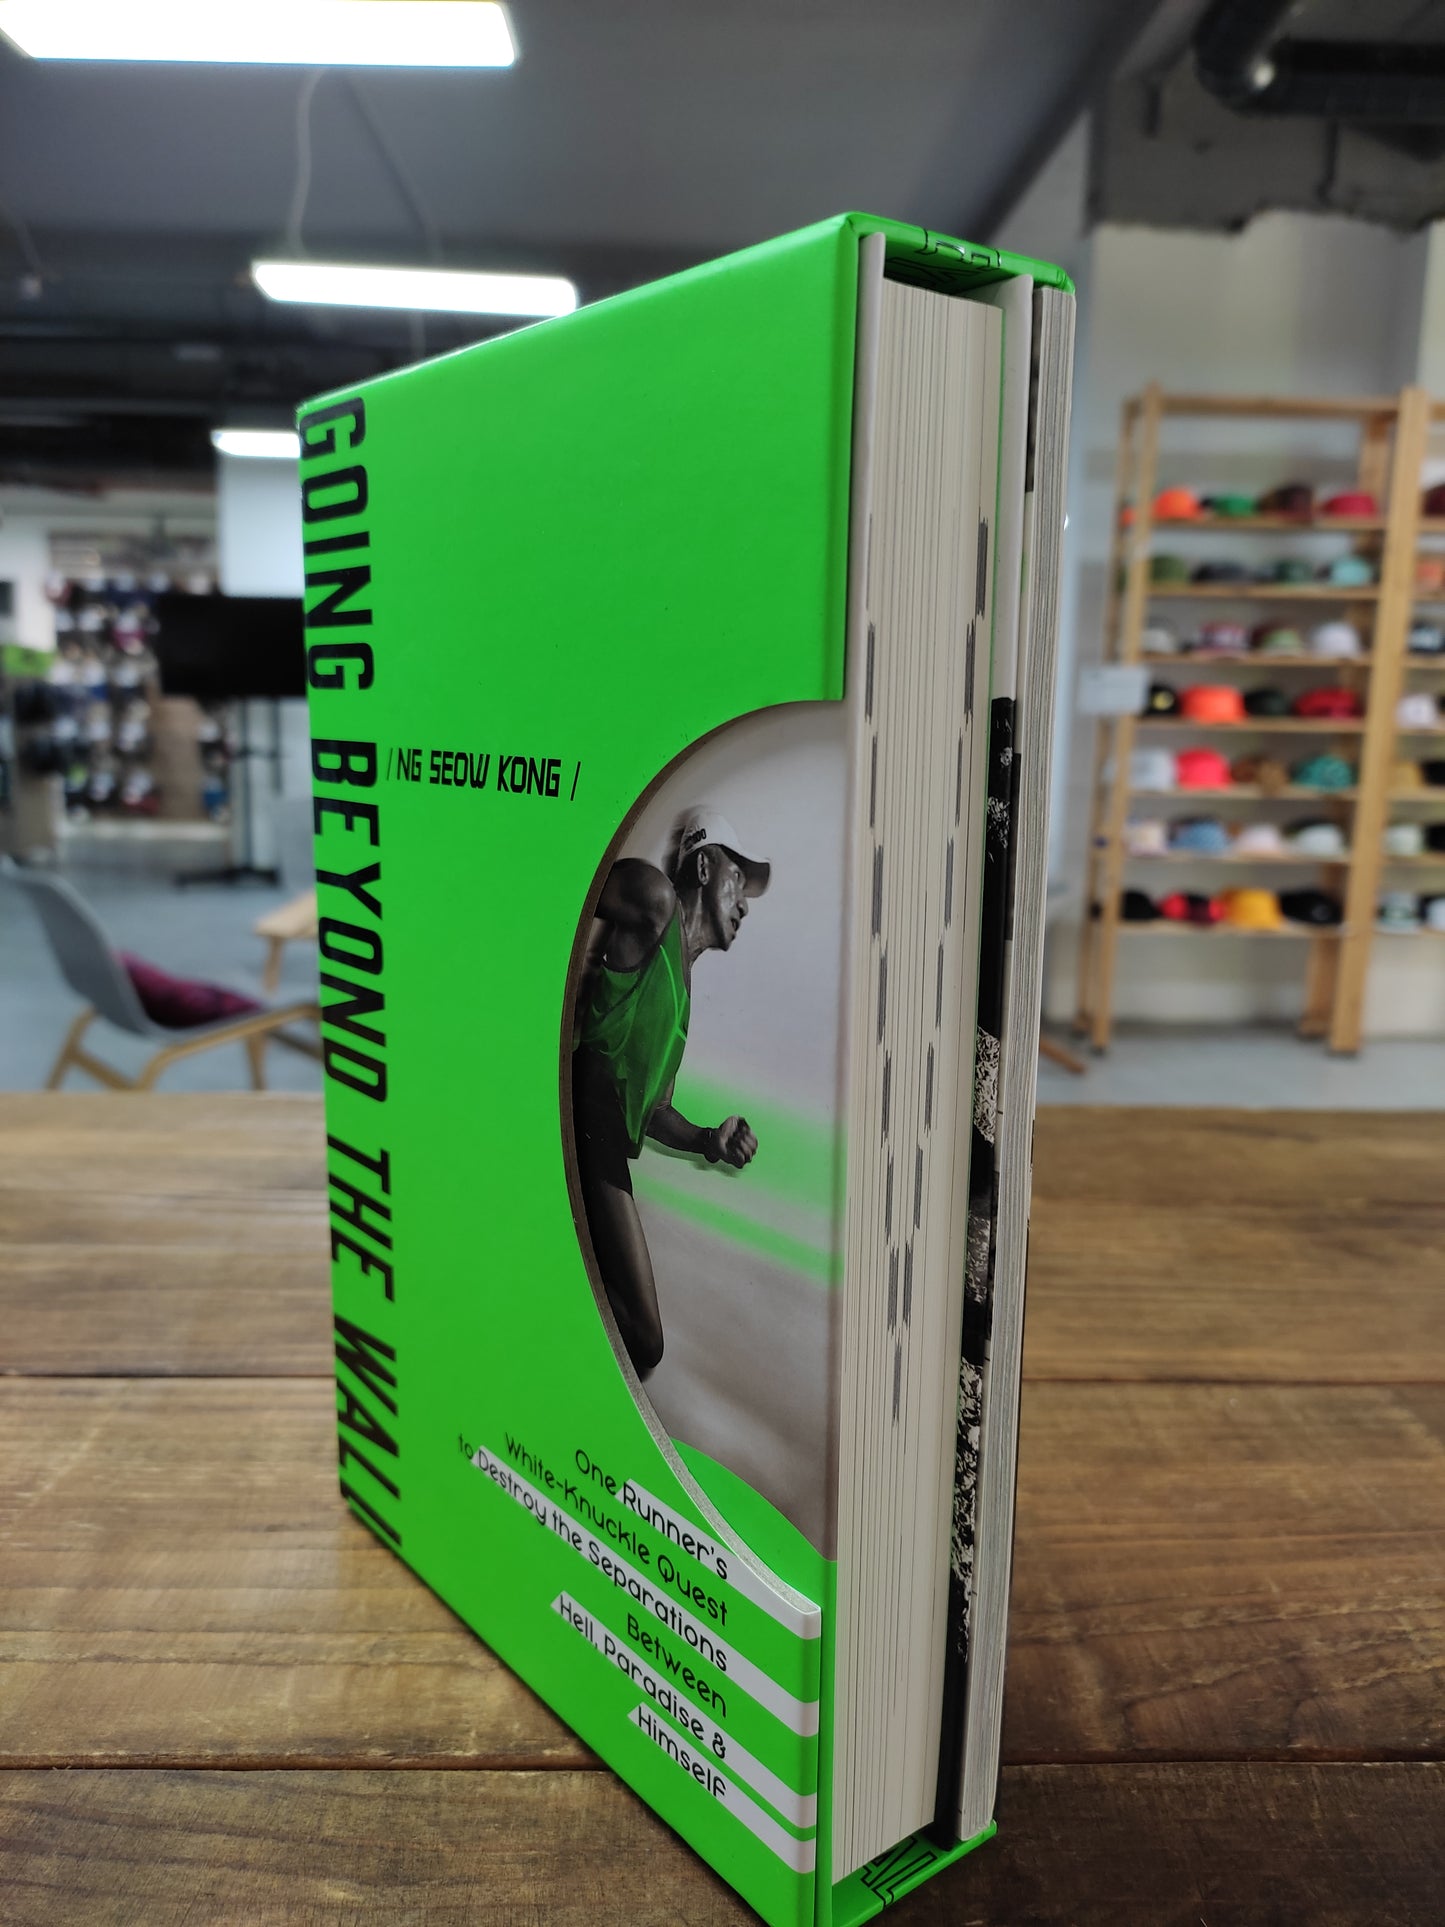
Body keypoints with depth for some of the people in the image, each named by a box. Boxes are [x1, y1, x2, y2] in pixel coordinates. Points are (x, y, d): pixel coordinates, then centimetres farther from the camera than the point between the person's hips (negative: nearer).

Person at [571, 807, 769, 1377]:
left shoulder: (681, 987, 26)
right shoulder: (655, 898, 1)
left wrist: (708, 1140, 10)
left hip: (606, 1154, 9)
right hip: (585, 1128, -9)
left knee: (641, 1340, 10)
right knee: (640, 1335, -10)